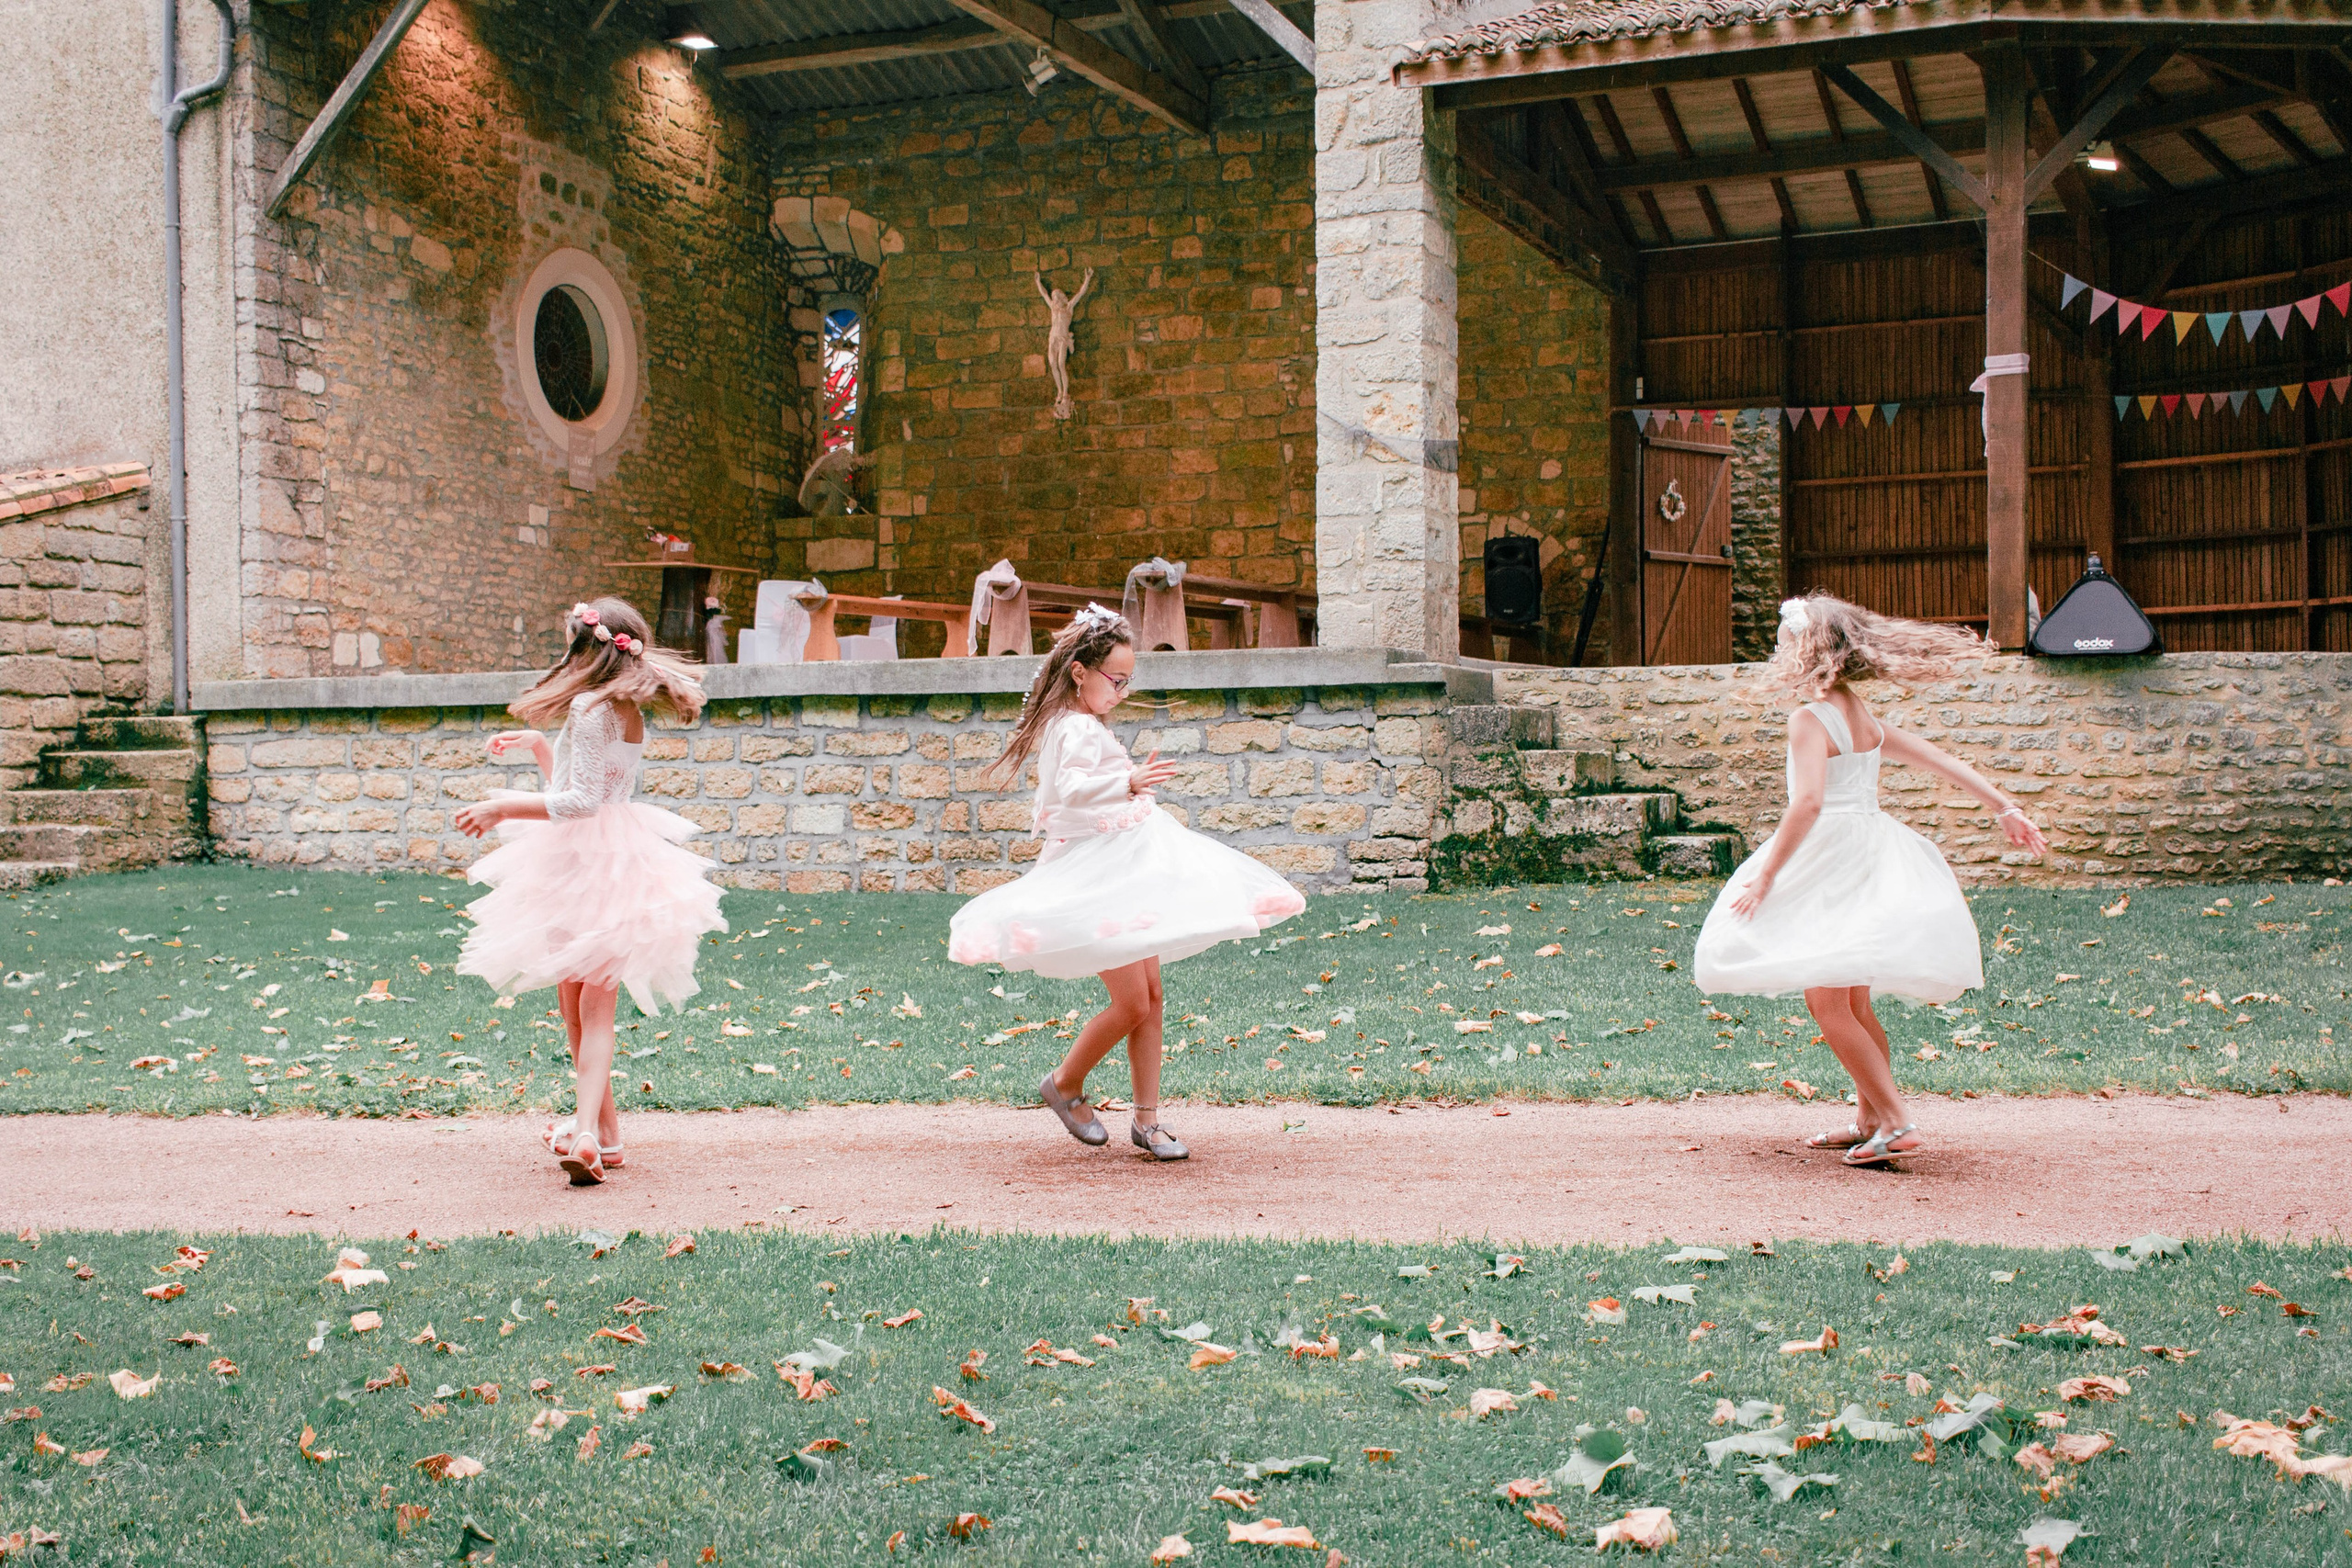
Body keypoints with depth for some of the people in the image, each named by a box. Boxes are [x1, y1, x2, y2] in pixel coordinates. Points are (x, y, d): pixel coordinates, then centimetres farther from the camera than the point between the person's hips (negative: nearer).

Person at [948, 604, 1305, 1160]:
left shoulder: (1087, 726, 15)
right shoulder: (1076, 729, -17)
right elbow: (1071, 789, -36)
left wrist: (1136, 778, 42)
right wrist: (1129, 784, -49)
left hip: (1128, 873, 10)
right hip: (1097, 878, -10)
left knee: (1150, 994, 7)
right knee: (1132, 1005, -9)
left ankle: (1147, 1117, 12)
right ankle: (1065, 1084, 14)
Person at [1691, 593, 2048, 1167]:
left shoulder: (1809, 718, -14)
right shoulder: (1866, 720, 12)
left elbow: (1808, 802, -25)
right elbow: (1943, 761, 15)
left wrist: (1765, 877, -22)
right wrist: (2003, 807, 20)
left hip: (1831, 862, -9)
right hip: (1871, 856, 9)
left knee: (1827, 1003, -7)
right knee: (1852, 1006, 16)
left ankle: (1896, 1122, -10)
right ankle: (1869, 1121, 23)